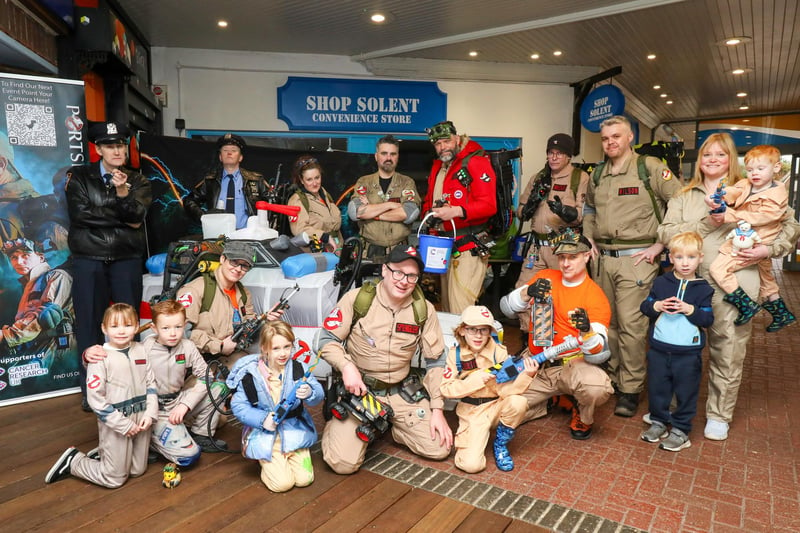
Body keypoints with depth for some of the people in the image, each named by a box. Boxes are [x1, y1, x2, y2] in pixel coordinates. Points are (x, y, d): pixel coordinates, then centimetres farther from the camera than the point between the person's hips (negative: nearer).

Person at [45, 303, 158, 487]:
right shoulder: (100, 357, -15)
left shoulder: (140, 350, 0)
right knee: (114, 479, 8)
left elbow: (151, 383, 5)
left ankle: (101, 454, 39)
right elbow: (95, 398, -16)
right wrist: (122, 424, -15)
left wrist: (150, 413, -6)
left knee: (137, 470, 18)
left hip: (141, 419, 5)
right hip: (114, 422, -5)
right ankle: (73, 461, 28)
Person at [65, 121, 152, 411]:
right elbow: (80, 213, -9)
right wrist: (123, 219, -8)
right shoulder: (79, 176, 6)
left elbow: (136, 216, -6)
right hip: (89, 259, -1)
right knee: (90, 324, 1)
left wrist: (122, 192, -22)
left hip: (127, 260, 1)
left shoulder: (138, 181, 10)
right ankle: (91, 390, 12)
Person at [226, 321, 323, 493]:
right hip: (265, 436, -2)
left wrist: (309, 393, -32)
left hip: (294, 432, 3)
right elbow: (238, 405, -7)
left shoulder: (298, 368, -7)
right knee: (282, 483, -11)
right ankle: (265, 460, 20)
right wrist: (262, 419, -21)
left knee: (304, 479, -4)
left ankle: (288, 457, 26)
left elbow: (319, 394, -8)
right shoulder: (251, 374, -13)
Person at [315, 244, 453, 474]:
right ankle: (336, 425, 19)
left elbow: (436, 361, 2)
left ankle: (388, 426, 19)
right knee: (343, 463, -15)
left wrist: (437, 409, -2)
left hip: (402, 392, 3)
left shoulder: (424, 309, -5)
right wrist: (346, 366, -23)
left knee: (439, 449, -6)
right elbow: (326, 339, -4)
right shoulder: (357, 299, -12)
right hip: (358, 390, -3)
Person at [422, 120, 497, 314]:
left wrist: (456, 211, -29)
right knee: (446, 307, 17)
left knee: (461, 311, -11)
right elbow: (429, 200, 26)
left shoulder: (476, 163, -10)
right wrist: (429, 213, 6)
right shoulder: (437, 166, 17)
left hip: (468, 248, -9)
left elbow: (488, 205, -19)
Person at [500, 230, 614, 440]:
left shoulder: (596, 296, -9)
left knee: (597, 387, -35)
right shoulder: (545, 278, 2)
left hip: (572, 365, -3)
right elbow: (506, 308, -4)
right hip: (535, 362, 4)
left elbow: (600, 355, -16)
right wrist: (527, 293, -25)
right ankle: (557, 400, 19)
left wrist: (587, 331, -39)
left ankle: (583, 416, 3)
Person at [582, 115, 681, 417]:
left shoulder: (650, 168, -6)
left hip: (637, 259, -6)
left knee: (631, 325, -6)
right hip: (604, 258, 6)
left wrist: (660, 245, -11)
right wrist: (589, 238, 15)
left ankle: (631, 389, 6)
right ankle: (609, 378, 27)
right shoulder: (598, 175, 12)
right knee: (606, 322, 12)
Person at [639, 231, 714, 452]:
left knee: (686, 392, 8)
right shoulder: (660, 283, 1)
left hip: (688, 353, -2)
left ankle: (680, 429, 23)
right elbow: (645, 307, 1)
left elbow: (708, 318, -7)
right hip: (659, 349, 2)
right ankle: (658, 421, 32)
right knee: (657, 388, 14)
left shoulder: (703, 289, -2)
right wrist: (657, 306, -19)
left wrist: (689, 309, -22)